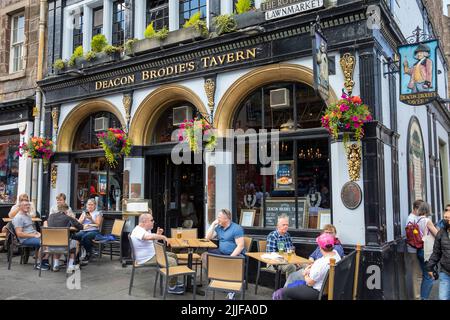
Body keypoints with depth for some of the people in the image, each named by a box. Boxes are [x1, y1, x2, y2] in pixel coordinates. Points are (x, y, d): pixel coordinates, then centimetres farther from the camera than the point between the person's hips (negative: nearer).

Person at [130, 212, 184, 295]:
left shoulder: (145, 229, 9)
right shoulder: (138, 231, -24)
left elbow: (152, 238, 24)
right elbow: (149, 237, -44)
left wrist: (158, 235, 6)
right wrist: (162, 237, -32)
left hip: (152, 254, 11)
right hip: (146, 259, -11)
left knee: (173, 256, 16)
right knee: (172, 262, -19)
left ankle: (173, 282, 23)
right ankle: (172, 288, -9)